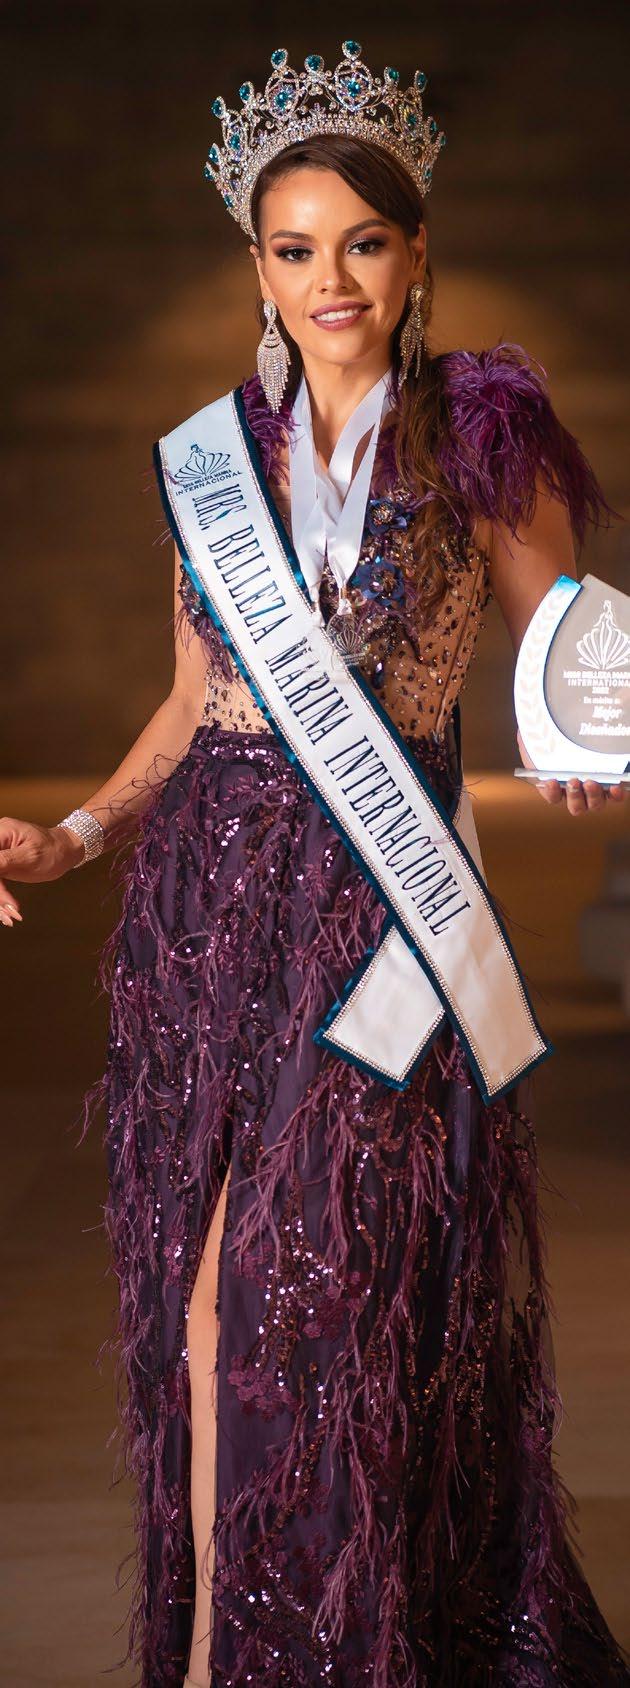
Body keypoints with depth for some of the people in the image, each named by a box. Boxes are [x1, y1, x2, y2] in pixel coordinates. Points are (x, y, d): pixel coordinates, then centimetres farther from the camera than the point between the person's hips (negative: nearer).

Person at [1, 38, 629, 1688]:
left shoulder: (483, 437, 1)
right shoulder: (212, 458, 11)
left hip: (378, 895, -3)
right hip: (212, 887, 3)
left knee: (338, 1262, -6)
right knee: (209, 1258, 1)